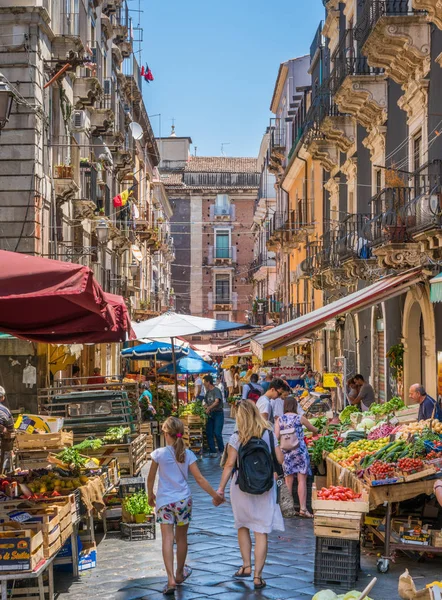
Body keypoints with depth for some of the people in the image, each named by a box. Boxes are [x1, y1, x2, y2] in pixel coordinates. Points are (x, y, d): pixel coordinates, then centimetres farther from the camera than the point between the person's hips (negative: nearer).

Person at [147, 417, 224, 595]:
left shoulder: (158, 454, -9)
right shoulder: (187, 454, -4)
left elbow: (151, 478, 0)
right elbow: (199, 479, -5)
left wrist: (150, 494, 18)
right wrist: (215, 495, 4)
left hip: (164, 501, -2)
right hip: (183, 500, 2)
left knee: (167, 540, -5)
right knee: (181, 538, 16)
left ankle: (171, 579, -17)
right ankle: (180, 574, 33)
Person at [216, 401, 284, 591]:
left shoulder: (236, 438, -8)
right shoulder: (269, 434, -4)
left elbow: (230, 464, -10)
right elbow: (280, 460, -2)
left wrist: (221, 487, -4)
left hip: (241, 487, 0)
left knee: (242, 526, 21)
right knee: (261, 532, 2)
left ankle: (246, 566, 25)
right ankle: (257, 576, 2)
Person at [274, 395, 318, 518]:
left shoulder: (280, 420, 3)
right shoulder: (300, 418, -3)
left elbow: (276, 436, -4)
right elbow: (314, 430, 11)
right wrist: (315, 431, 33)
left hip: (285, 451, 3)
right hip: (299, 450, -3)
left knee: (288, 480, 11)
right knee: (302, 479, -2)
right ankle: (303, 508, -7)